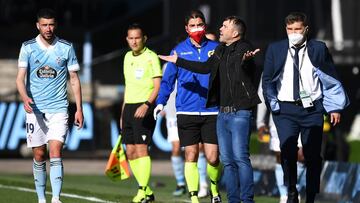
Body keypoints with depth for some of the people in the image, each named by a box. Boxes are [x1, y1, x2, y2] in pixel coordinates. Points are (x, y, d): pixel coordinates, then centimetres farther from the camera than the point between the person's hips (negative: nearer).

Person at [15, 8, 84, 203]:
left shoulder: (66, 48, 3)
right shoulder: (28, 47, 1)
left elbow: (74, 79, 8)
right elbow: (20, 78, -5)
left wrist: (79, 109, 2)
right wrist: (25, 97, -25)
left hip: (58, 108, -1)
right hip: (35, 108, 1)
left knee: (55, 151, -14)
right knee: (39, 155, 4)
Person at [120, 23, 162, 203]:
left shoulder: (151, 57, -7)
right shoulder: (127, 57, 15)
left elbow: (158, 86, -12)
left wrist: (146, 105, -26)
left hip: (144, 108, -7)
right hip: (129, 107, 8)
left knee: (141, 148, -14)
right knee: (130, 152, 4)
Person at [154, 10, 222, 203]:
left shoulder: (216, 49, 5)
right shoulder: (179, 50, 6)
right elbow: (168, 79, 7)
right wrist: (161, 102, -3)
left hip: (211, 111, 0)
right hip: (186, 112, 0)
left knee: (212, 158, -3)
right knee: (191, 156, 1)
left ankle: (214, 186, 24)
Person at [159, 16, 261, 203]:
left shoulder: (243, 48, -9)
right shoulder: (221, 50, 16)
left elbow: (241, 60, -31)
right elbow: (206, 67, 29)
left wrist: (246, 58, -56)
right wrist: (178, 61, 35)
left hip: (240, 112, -9)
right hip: (223, 112, 9)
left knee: (240, 157, -13)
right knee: (227, 160, 7)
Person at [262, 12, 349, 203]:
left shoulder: (319, 49, 3)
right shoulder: (275, 49, 5)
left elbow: (332, 80, 6)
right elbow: (267, 80, 9)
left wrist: (335, 107, 2)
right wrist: (272, 105, -2)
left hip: (312, 108, 0)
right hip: (285, 109, 0)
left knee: (313, 155, 0)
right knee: (288, 151, -12)